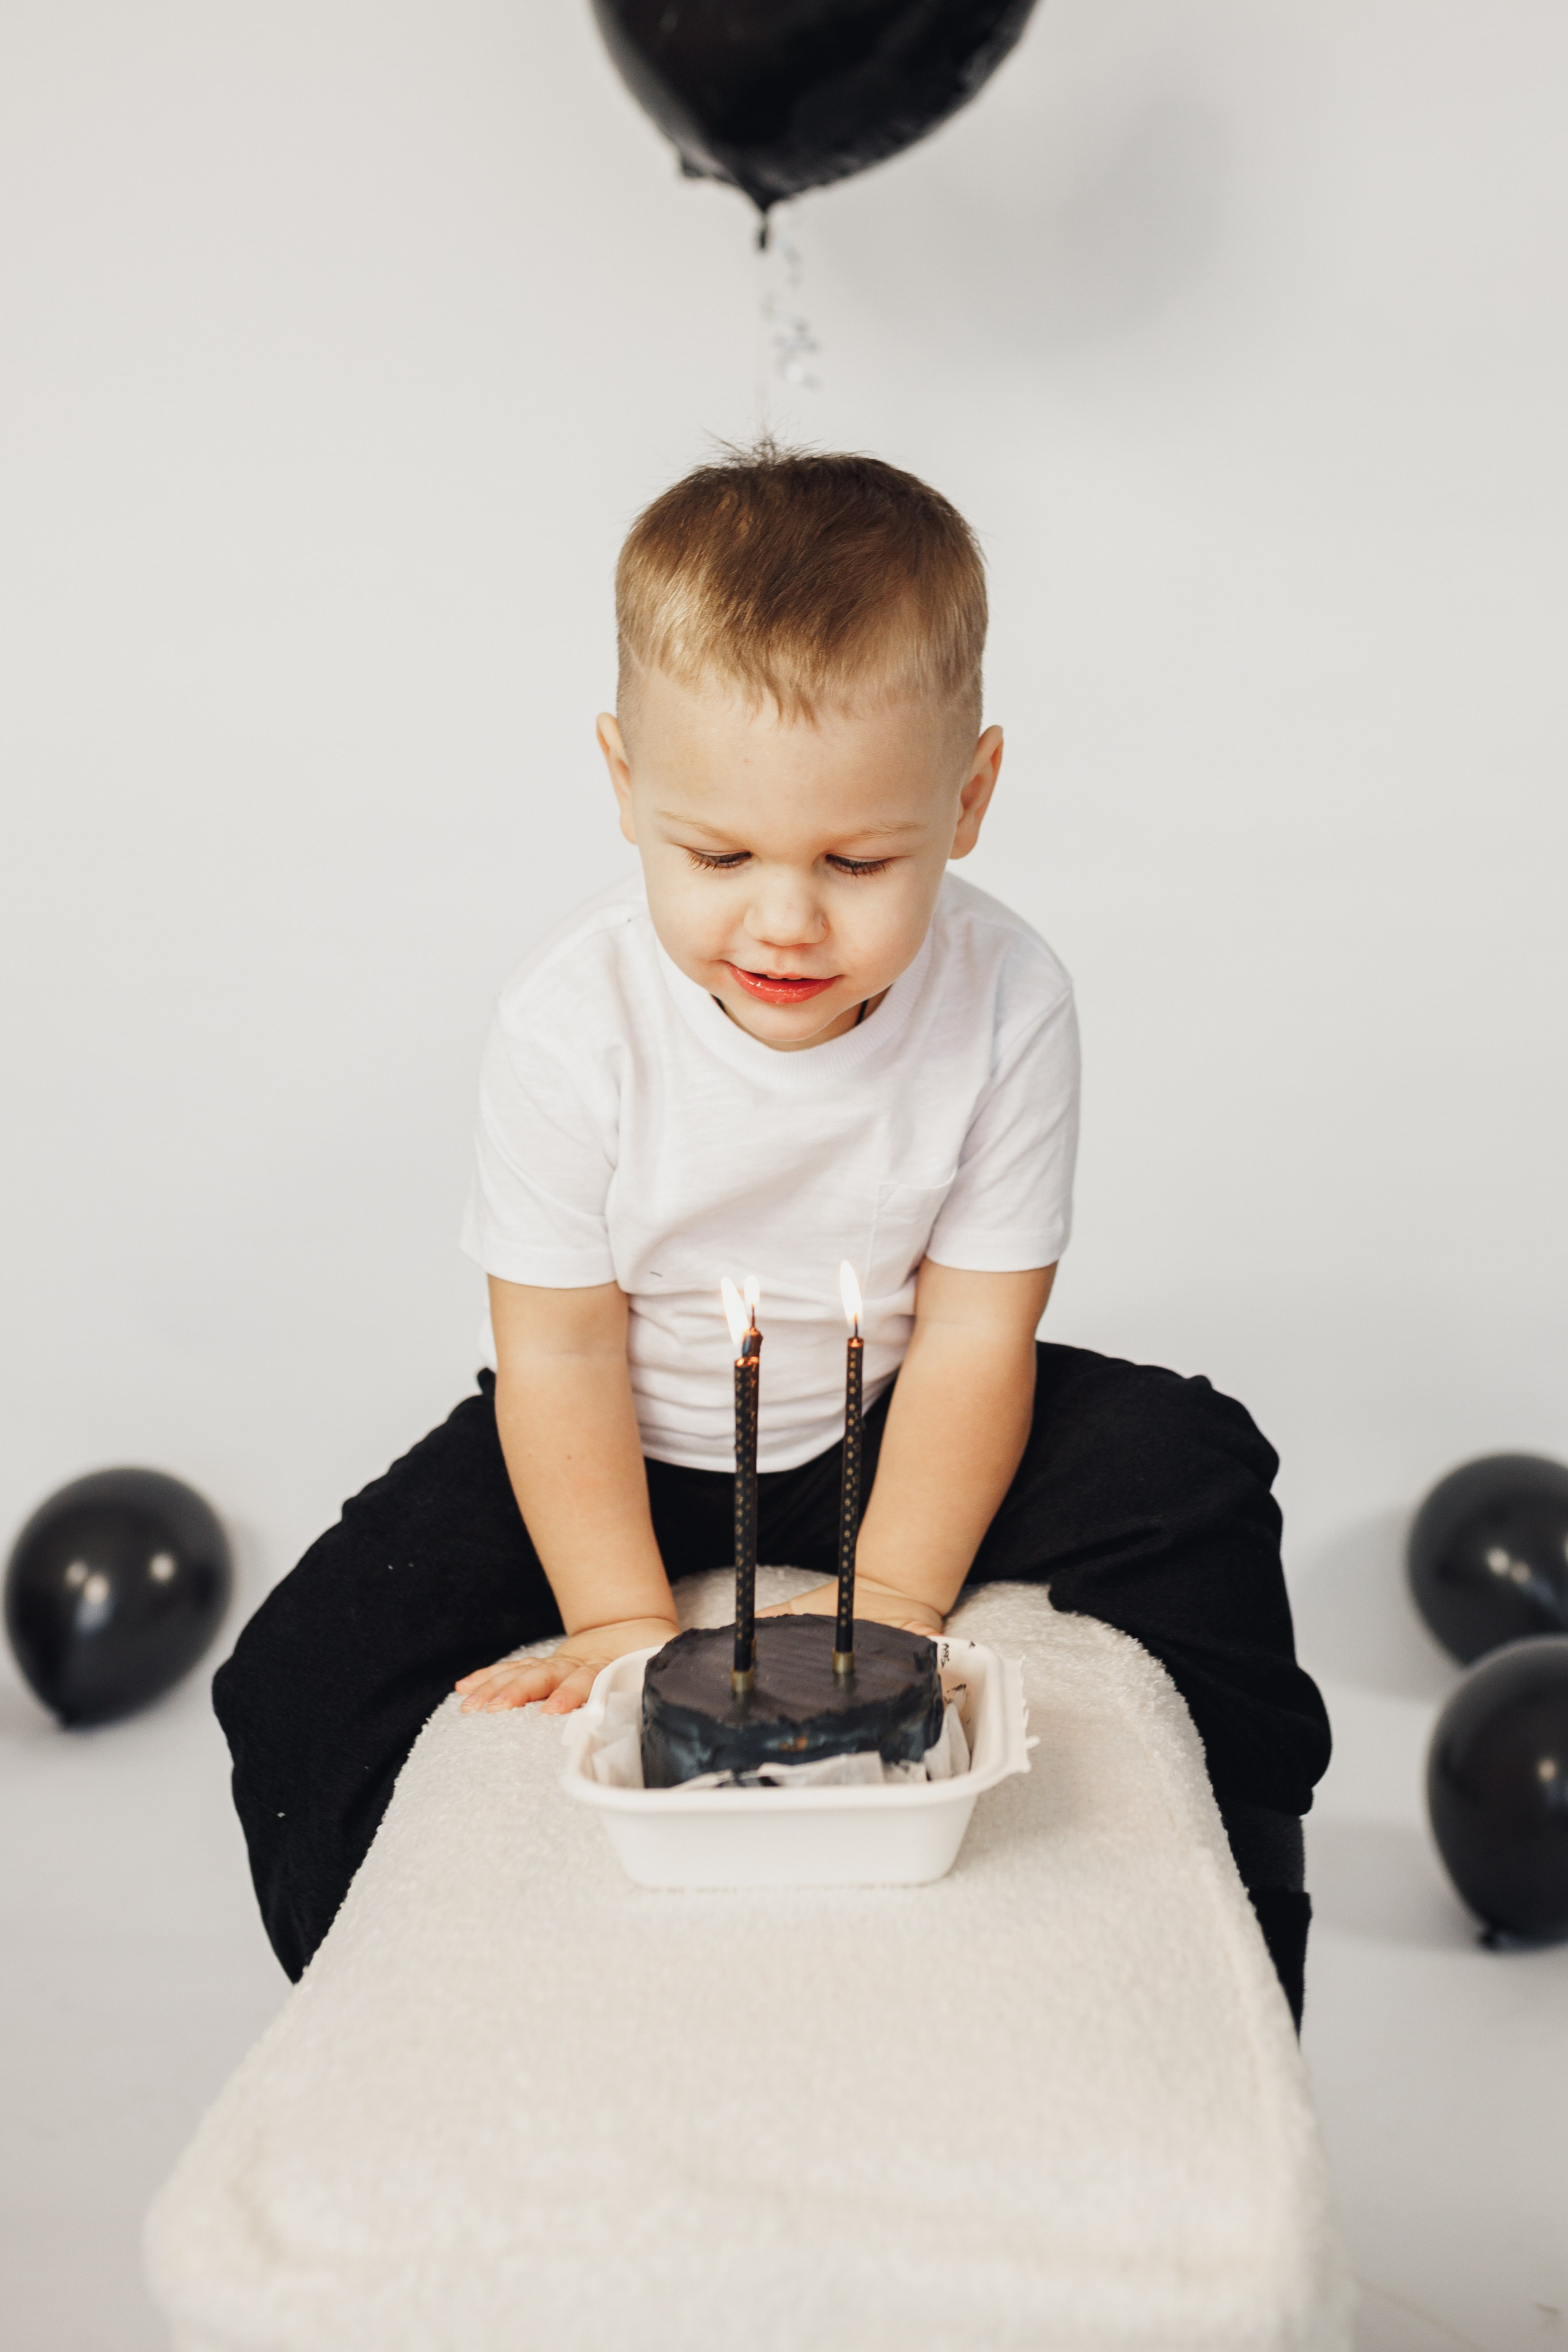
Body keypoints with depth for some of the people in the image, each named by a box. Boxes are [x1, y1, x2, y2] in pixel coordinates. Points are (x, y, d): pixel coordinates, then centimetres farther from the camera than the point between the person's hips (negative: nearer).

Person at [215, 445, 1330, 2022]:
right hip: (630, 1445, -1)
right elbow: (559, 1354, -17)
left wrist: (894, 1595, -23)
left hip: (891, 1426, 1)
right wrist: (621, 1619, -21)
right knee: (310, 1679, -14)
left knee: (1191, 1477, -15)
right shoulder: (571, 1021, -24)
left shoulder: (1006, 1005, -21)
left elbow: (975, 1333, -16)